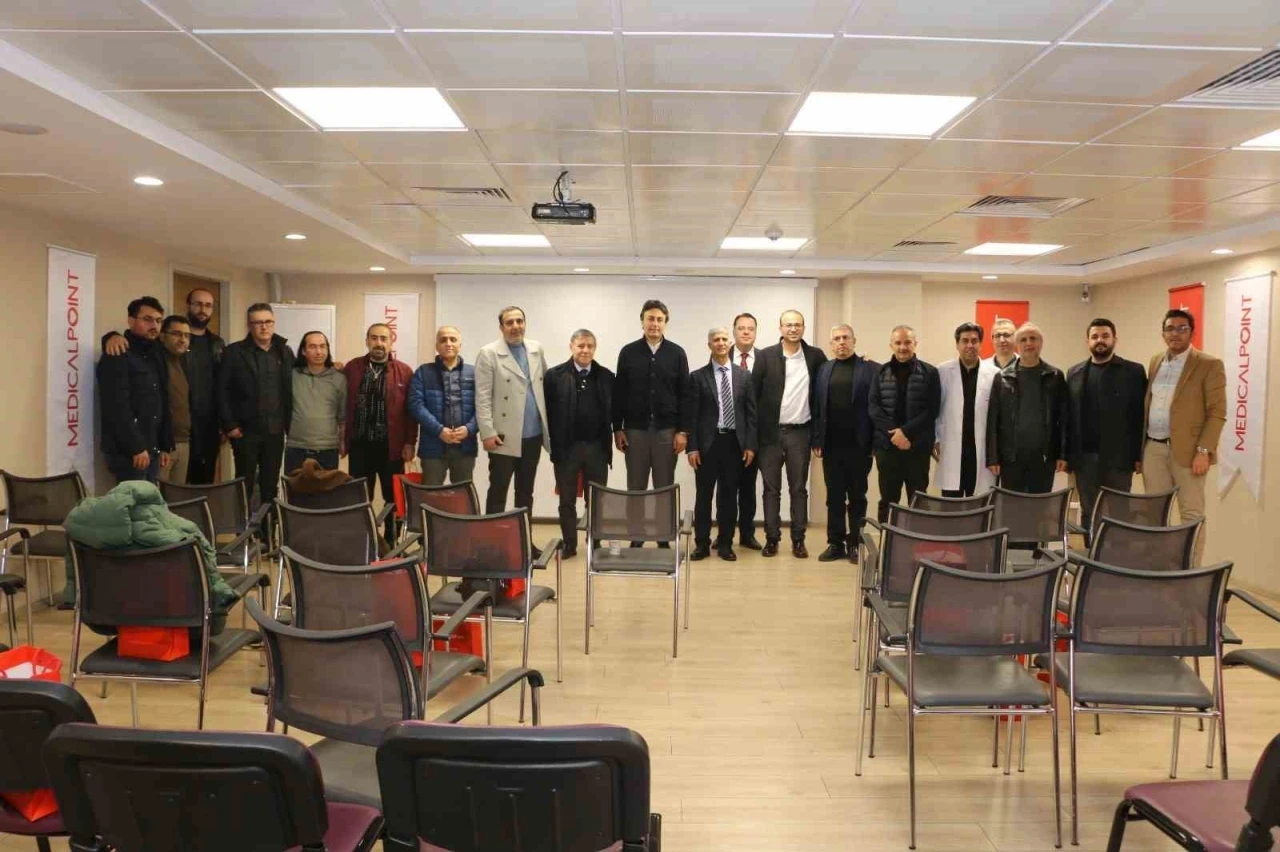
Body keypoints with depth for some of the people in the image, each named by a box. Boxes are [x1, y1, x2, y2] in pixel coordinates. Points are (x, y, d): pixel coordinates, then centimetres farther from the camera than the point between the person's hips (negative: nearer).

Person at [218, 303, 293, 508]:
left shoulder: (285, 352, 8)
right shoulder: (234, 352, -3)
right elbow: (222, 391, -5)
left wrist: (290, 423, 1)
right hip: (246, 430, -3)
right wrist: (229, 425, -10)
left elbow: (292, 389, 8)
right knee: (245, 483, 5)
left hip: (275, 430, 3)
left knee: (271, 484, 10)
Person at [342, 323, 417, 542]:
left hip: (391, 445, -1)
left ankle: (391, 543, 21)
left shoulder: (404, 371, -1)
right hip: (359, 444, 1)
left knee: (393, 498, 8)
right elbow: (343, 405, 5)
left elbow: (411, 409, -3)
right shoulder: (352, 368, 5)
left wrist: (410, 442, -6)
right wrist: (342, 438, 1)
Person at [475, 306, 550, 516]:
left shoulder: (536, 349, 11)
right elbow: (483, 397, -9)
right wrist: (487, 433, -15)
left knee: (526, 492, 13)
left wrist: (547, 425, 9)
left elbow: (545, 385, 15)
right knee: (498, 492, 2)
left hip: (533, 435, 5)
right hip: (505, 436, -5)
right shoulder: (489, 353, -5)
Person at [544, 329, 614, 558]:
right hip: (566, 447, -1)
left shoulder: (606, 376, 5)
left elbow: (614, 411, 7)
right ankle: (569, 544, 21)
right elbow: (547, 411, -3)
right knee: (567, 501, 9)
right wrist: (552, 443, -6)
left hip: (597, 447, 1)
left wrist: (613, 437, -1)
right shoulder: (554, 375, -2)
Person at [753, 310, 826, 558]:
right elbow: (754, 393, -1)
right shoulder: (765, 356, -1)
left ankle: (798, 540, 14)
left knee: (799, 489, 6)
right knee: (771, 489, 6)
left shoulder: (815, 356, 3)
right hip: (771, 432, -1)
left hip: (800, 433, 1)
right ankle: (772, 538, 13)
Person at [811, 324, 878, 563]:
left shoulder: (871, 369, -1)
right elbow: (816, 407, 5)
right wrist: (816, 440, -1)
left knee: (857, 497, 7)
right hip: (831, 445, 3)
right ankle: (835, 543, 15)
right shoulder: (823, 370, 9)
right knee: (834, 496, 8)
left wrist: (874, 442, -11)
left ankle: (855, 544, 15)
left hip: (858, 445, -2)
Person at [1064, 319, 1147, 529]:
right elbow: (1069, 416, 7)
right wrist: (1066, 455, 2)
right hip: (1084, 458, 3)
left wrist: (1140, 456, -7)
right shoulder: (1074, 373, 11)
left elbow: (1141, 415, -2)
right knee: (1088, 514, 8)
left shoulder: (1133, 371, 3)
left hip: (1118, 457, -2)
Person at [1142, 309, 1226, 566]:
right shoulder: (1155, 363, 13)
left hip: (1186, 450, -5)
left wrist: (1203, 451, -16)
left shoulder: (1209, 365, -4)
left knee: (1191, 514, -1)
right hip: (1153, 448, 5)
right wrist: (1140, 445, 10)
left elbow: (1217, 413, -8)